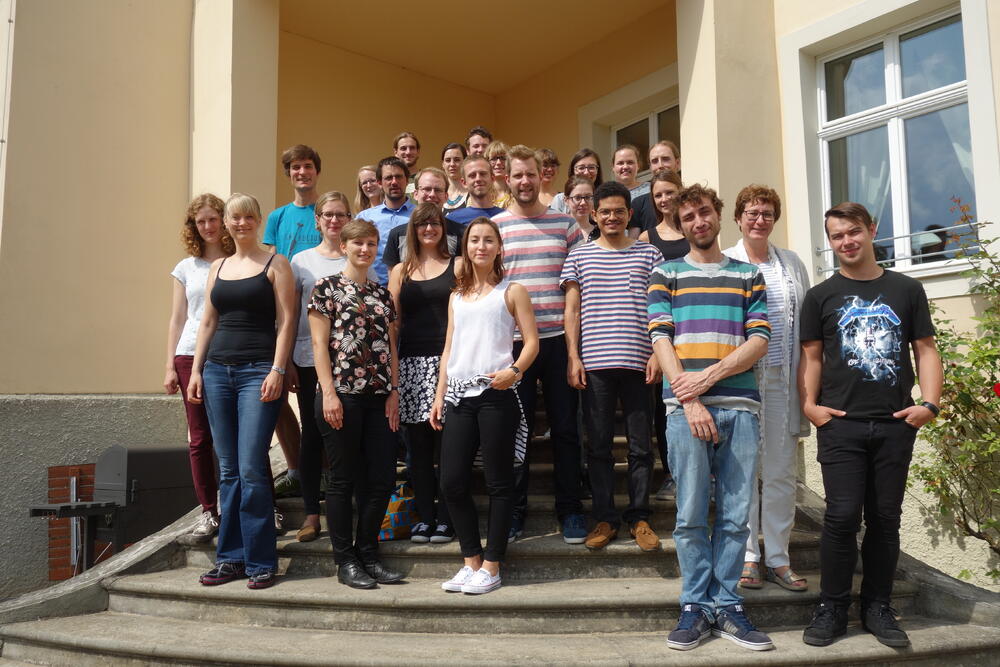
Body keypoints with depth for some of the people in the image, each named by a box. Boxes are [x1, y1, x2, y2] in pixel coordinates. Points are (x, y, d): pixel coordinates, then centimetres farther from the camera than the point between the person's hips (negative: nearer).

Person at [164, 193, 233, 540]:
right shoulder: (187, 268, 15)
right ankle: (209, 512, 11)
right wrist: (170, 366, 8)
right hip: (192, 356, 3)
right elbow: (177, 320, 14)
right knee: (200, 437, 3)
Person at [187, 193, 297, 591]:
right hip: (217, 370, 5)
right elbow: (207, 323, 18)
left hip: (258, 370, -5)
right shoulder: (217, 267, 18)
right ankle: (231, 558, 15)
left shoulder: (275, 263, 2)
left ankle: (260, 562, 0)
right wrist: (196, 370, 10)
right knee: (228, 470, 7)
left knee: (251, 469, -10)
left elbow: (286, 321, -5)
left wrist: (277, 370, -14)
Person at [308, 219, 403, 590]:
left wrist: (394, 392, 6)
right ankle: (346, 561, 12)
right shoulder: (327, 288, 1)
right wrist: (329, 393, -13)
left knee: (382, 478, 5)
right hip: (342, 395, -5)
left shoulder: (382, 294, 16)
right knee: (343, 479, 2)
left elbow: (391, 346, 15)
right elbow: (319, 344, -5)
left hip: (379, 398, 5)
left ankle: (368, 554, 19)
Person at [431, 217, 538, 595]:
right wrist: (439, 396, 12)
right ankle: (472, 561, 16)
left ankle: (491, 567, 9)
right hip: (458, 396, 5)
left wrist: (514, 370, -20)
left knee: (498, 482, 0)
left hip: (496, 394, -5)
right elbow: (449, 349, 19)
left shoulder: (511, 291, 5)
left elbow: (531, 341, -2)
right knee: (452, 482, 2)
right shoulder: (457, 297, 19)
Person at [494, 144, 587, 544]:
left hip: (559, 338, 1)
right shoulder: (494, 227, 6)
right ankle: (514, 510, 19)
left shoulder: (565, 224, 8)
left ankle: (570, 510, 18)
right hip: (513, 341, 0)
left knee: (565, 426, 6)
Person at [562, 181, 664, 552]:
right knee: (598, 445, 5)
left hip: (637, 362, 0)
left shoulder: (648, 254, 9)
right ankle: (605, 518, 16)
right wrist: (573, 358, -1)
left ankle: (639, 518, 16)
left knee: (641, 445, 4)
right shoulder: (580, 256, 10)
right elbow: (572, 309, 8)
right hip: (594, 363, 0)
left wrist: (657, 354, -3)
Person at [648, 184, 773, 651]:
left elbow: (759, 340, 5)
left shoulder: (748, 275, 16)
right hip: (685, 407, -1)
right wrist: (690, 401, -10)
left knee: (735, 516, 4)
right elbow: (661, 340, 2)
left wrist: (707, 377, -8)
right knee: (690, 516, 1)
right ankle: (696, 606, 11)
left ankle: (726, 606, 14)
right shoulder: (666, 274, 12)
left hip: (739, 406, 2)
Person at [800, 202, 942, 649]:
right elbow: (812, 357, 6)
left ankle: (878, 607, 20)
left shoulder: (907, 289, 10)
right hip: (841, 424, -1)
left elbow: (925, 350, 9)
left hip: (895, 425, 2)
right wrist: (809, 404, -6)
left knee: (885, 517, 7)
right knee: (842, 516, -5)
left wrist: (930, 403, -4)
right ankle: (832, 607, 8)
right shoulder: (821, 296, 7)